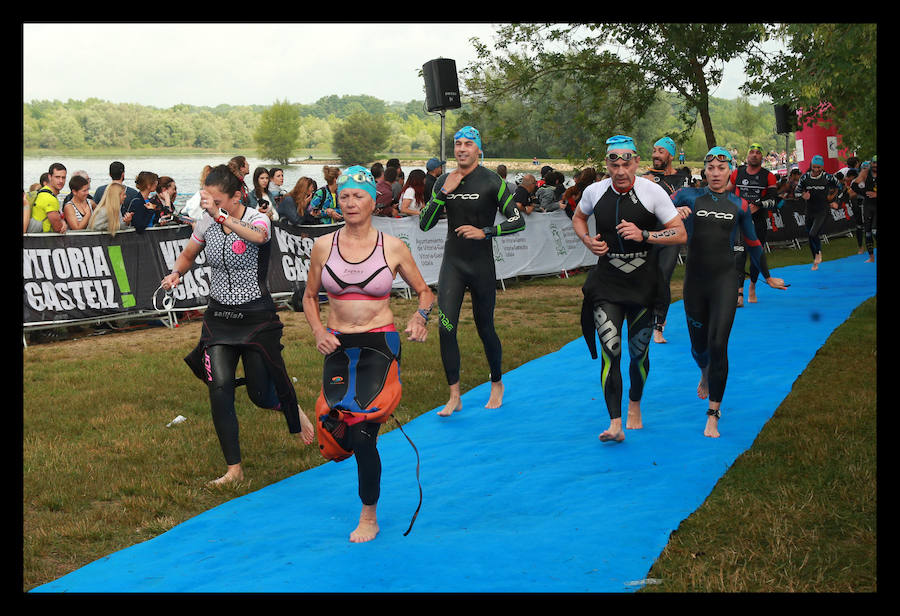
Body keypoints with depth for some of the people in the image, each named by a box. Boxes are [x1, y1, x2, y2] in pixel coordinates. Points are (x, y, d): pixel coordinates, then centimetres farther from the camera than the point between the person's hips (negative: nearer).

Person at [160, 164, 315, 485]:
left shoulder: (258, 220, -14)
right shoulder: (205, 224, 1)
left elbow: (258, 236, -39)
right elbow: (187, 256, 19)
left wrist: (221, 217, -50)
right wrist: (176, 273, -3)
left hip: (257, 317, -4)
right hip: (219, 315, 4)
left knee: (262, 395, 3)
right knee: (220, 386, -13)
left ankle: (294, 410, 42)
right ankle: (234, 469, -4)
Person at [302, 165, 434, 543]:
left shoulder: (393, 248, -1)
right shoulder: (323, 247, 3)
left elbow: (424, 291, 10)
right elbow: (310, 297, 15)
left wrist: (420, 317, -10)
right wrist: (318, 332, -2)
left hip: (380, 345, -2)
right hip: (338, 345, 3)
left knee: (362, 430, -11)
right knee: (338, 423, -10)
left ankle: (369, 516, 6)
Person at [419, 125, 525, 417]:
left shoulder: (492, 181, -7)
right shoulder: (444, 181, 5)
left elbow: (518, 221, -8)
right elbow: (424, 224, 0)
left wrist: (485, 232, -20)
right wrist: (444, 192, -10)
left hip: (482, 264, -3)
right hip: (452, 263, 3)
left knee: (485, 328, 7)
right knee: (446, 328, -8)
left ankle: (497, 384, 30)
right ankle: (454, 397, -1)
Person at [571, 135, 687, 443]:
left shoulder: (652, 192, -8)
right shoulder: (594, 192, -1)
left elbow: (680, 233, -6)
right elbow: (578, 217, 21)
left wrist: (644, 235, -20)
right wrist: (588, 240, 0)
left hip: (643, 282, 0)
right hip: (606, 282, 1)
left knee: (639, 351, 9)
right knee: (610, 351, -12)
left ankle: (634, 406, 36)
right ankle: (615, 423, -13)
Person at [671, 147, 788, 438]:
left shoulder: (739, 204, 6)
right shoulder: (689, 196, 3)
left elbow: (753, 243, 18)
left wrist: (768, 277, 27)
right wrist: (675, 212, -25)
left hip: (724, 278, -1)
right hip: (695, 279, 1)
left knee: (718, 345, -13)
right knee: (699, 346, 13)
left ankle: (713, 416, -7)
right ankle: (705, 375, 51)